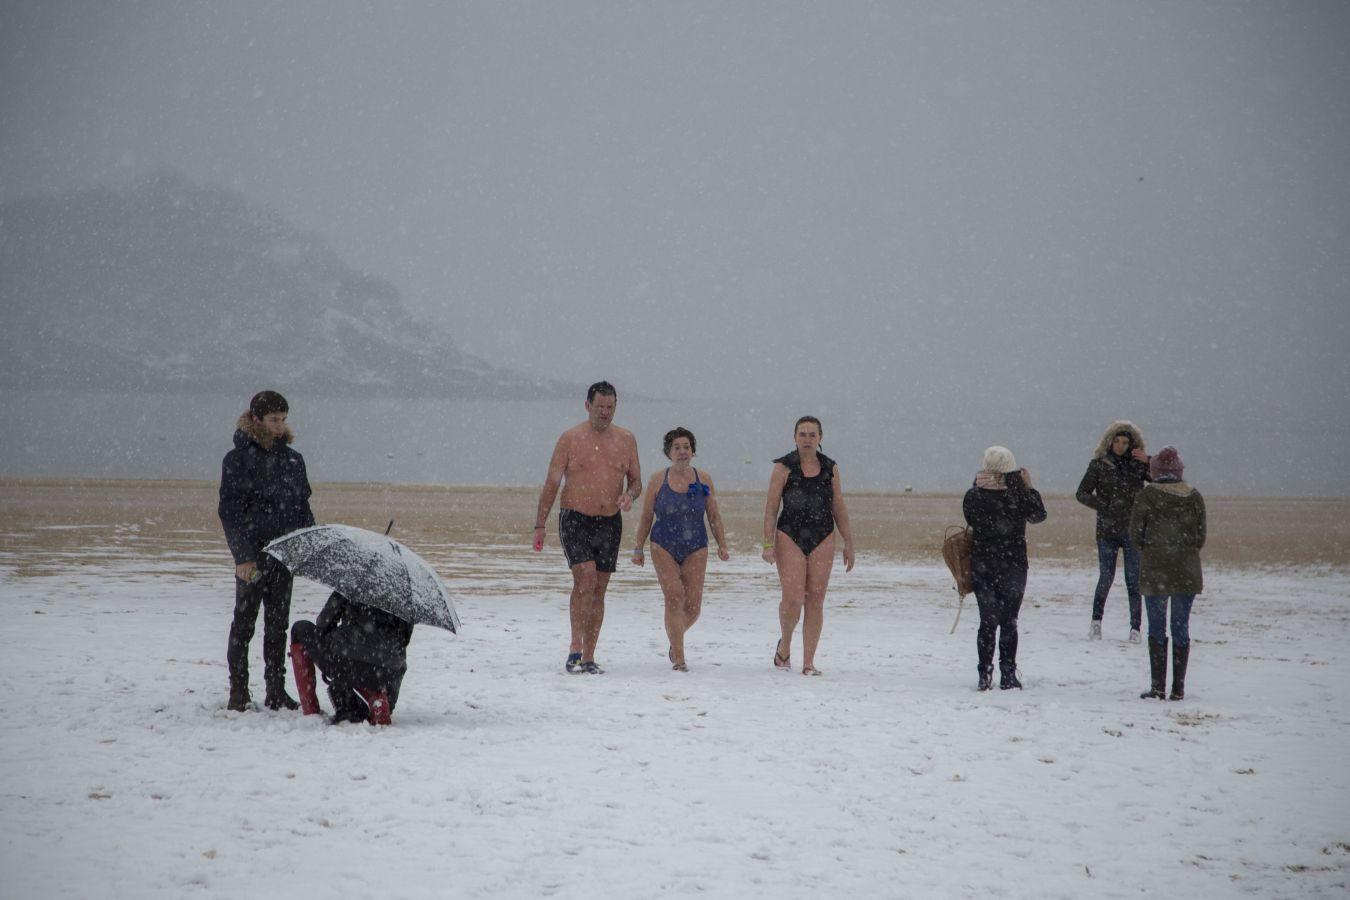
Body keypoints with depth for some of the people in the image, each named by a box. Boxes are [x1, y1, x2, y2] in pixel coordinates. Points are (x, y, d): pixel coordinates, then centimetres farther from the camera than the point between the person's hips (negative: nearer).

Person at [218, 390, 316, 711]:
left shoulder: (292, 459, 12)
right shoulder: (238, 459, -5)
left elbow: (303, 508, 17)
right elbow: (229, 511, -9)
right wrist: (242, 556, -16)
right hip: (252, 556, -5)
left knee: (278, 624, 8)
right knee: (244, 622, 1)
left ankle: (276, 691, 13)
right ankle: (238, 692, 6)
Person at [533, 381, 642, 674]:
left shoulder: (626, 439, 8)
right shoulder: (570, 438, -2)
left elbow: (636, 481, 14)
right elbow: (551, 484, 0)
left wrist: (630, 495, -10)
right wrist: (540, 525, -6)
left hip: (610, 524, 4)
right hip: (575, 520, -3)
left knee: (599, 590, 5)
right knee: (585, 579, -20)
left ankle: (588, 658, 10)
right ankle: (575, 647, -12)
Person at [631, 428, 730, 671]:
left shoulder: (703, 480, 5)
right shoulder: (658, 480, 3)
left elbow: (714, 517, 9)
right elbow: (646, 518, 8)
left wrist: (722, 545, 1)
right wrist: (638, 549, 6)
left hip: (695, 550, 1)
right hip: (664, 547, -1)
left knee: (693, 607, -3)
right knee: (674, 597, -16)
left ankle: (675, 640, 29)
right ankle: (678, 657, -11)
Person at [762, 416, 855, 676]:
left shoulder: (830, 469, 8)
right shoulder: (784, 468, -1)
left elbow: (839, 509, 12)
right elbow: (771, 508, -3)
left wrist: (848, 543, 9)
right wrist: (768, 543, -11)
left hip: (822, 540, 3)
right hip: (790, 538, -3)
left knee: (815, 601, -1)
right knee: (793, 599, -12)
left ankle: (809, 662, 4)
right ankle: (785, 643, 17)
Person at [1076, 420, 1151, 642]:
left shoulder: (1138, 464, 7)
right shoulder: (1099, 464, 3)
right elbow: (1081, 493, 3)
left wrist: (1148, 462, -11)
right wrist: (1103, 507, -11)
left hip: (1133, 531, 1)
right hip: (1107, 531, -1)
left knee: (1133, 580, -1)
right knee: (1106, 577, -2)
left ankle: (1135, 628, 3)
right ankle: (1096, 622, 14)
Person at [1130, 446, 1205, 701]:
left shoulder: (1148, 495, -8)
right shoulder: (1194, 497, 1)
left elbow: (1135, 532, -5)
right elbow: (1201, 536, 4)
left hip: (1154, 572, -2)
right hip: (1187, 572, 2)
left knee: (1156, 628, 5)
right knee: (1181, 628, 8)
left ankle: (1158, 686, -1)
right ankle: (1178, 688, 8)